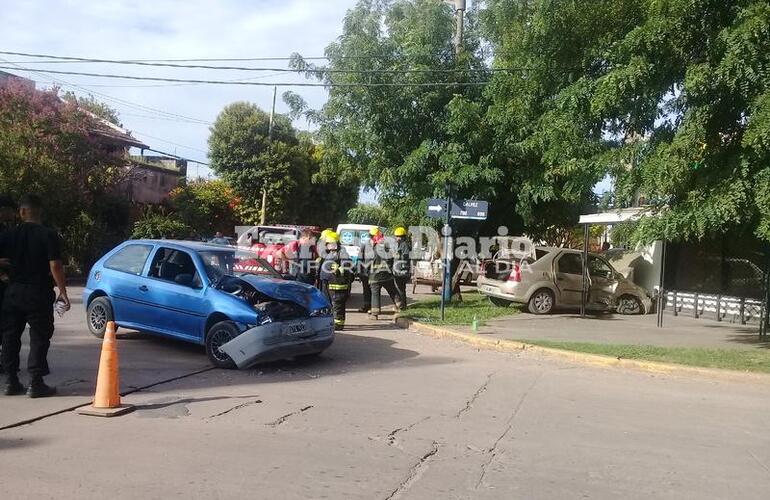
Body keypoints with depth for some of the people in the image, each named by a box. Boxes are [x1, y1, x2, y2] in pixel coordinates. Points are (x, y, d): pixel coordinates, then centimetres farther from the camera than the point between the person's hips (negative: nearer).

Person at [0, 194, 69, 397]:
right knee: (39, 338, 2)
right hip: (39, 293, -4)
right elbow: (55, 266, -15)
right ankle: (36, 383, 1)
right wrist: (62, 292, -10)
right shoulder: (49, 235, -9)